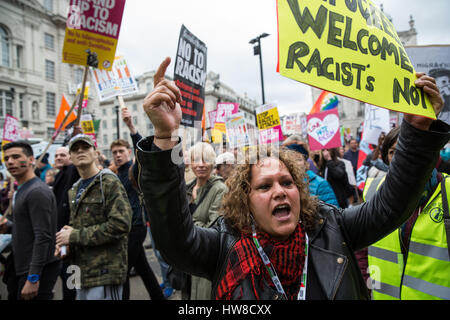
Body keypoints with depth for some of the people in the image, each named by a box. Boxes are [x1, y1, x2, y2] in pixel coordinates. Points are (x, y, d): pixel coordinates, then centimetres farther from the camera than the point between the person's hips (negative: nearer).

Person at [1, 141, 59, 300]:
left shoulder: (37, 191, -17)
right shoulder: (21, 191, 15)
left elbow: (43, 237, -23)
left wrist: (33, 278, -24)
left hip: (38, 270, -10)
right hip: (24, 268, 10)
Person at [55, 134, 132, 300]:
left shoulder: (110, 182, -12)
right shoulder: (74, 190, 14)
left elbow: (120, 224, -22)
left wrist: (75, 236, -16)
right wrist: (66, 244, 3)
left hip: (104, 274, -8)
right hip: (82, 274, 8)